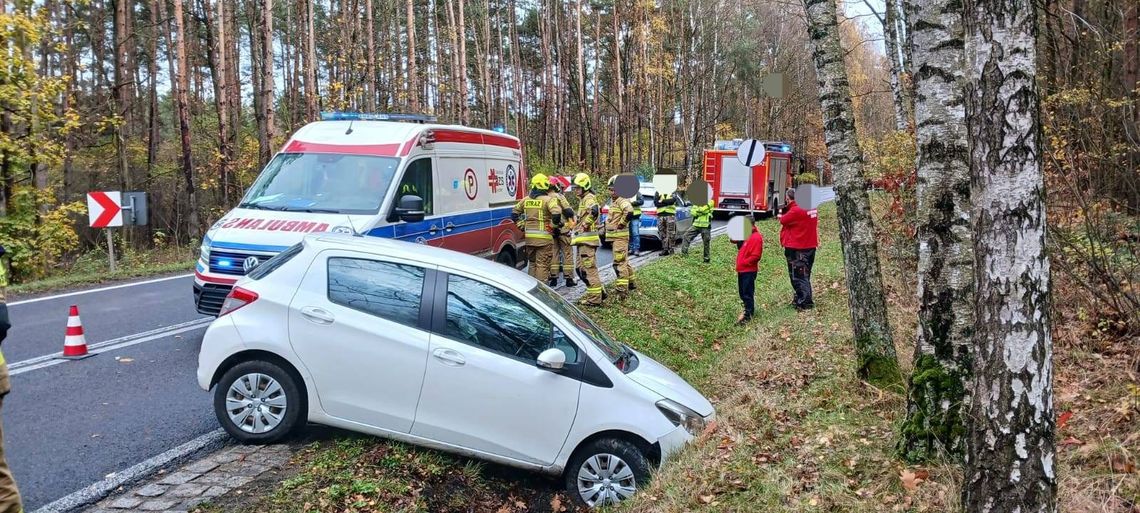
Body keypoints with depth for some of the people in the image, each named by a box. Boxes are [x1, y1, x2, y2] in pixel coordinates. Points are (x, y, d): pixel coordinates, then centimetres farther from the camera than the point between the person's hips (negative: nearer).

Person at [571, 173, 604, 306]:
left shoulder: (589, 198, -11)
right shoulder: (582, 199, 22)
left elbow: (594, 210, -33)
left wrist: (586, 224, -24)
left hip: (587, 239, -11)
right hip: (582, 240, 11)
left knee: (589, 268, -9)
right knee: (581, 269, 15)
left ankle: (594, 298, -6)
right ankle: (599, 291, 20)